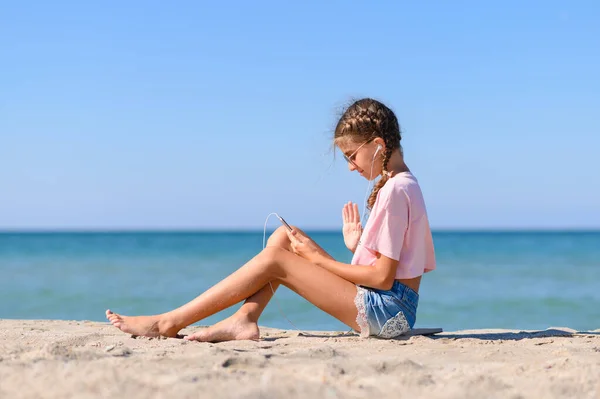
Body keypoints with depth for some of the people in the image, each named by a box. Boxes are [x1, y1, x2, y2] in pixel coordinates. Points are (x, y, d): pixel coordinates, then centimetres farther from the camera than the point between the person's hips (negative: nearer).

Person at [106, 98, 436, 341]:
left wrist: (318, 258, -10)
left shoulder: (396, 190, -14)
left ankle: (169, 323, -9)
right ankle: (244, 320, -9)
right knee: (284, 236, 4)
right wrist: (357, 246, 3)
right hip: (390, 309, 9)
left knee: (274, 261, -13)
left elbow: (383, 277, -19)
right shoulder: (401, 185, 17)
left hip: (388, 312, -9)